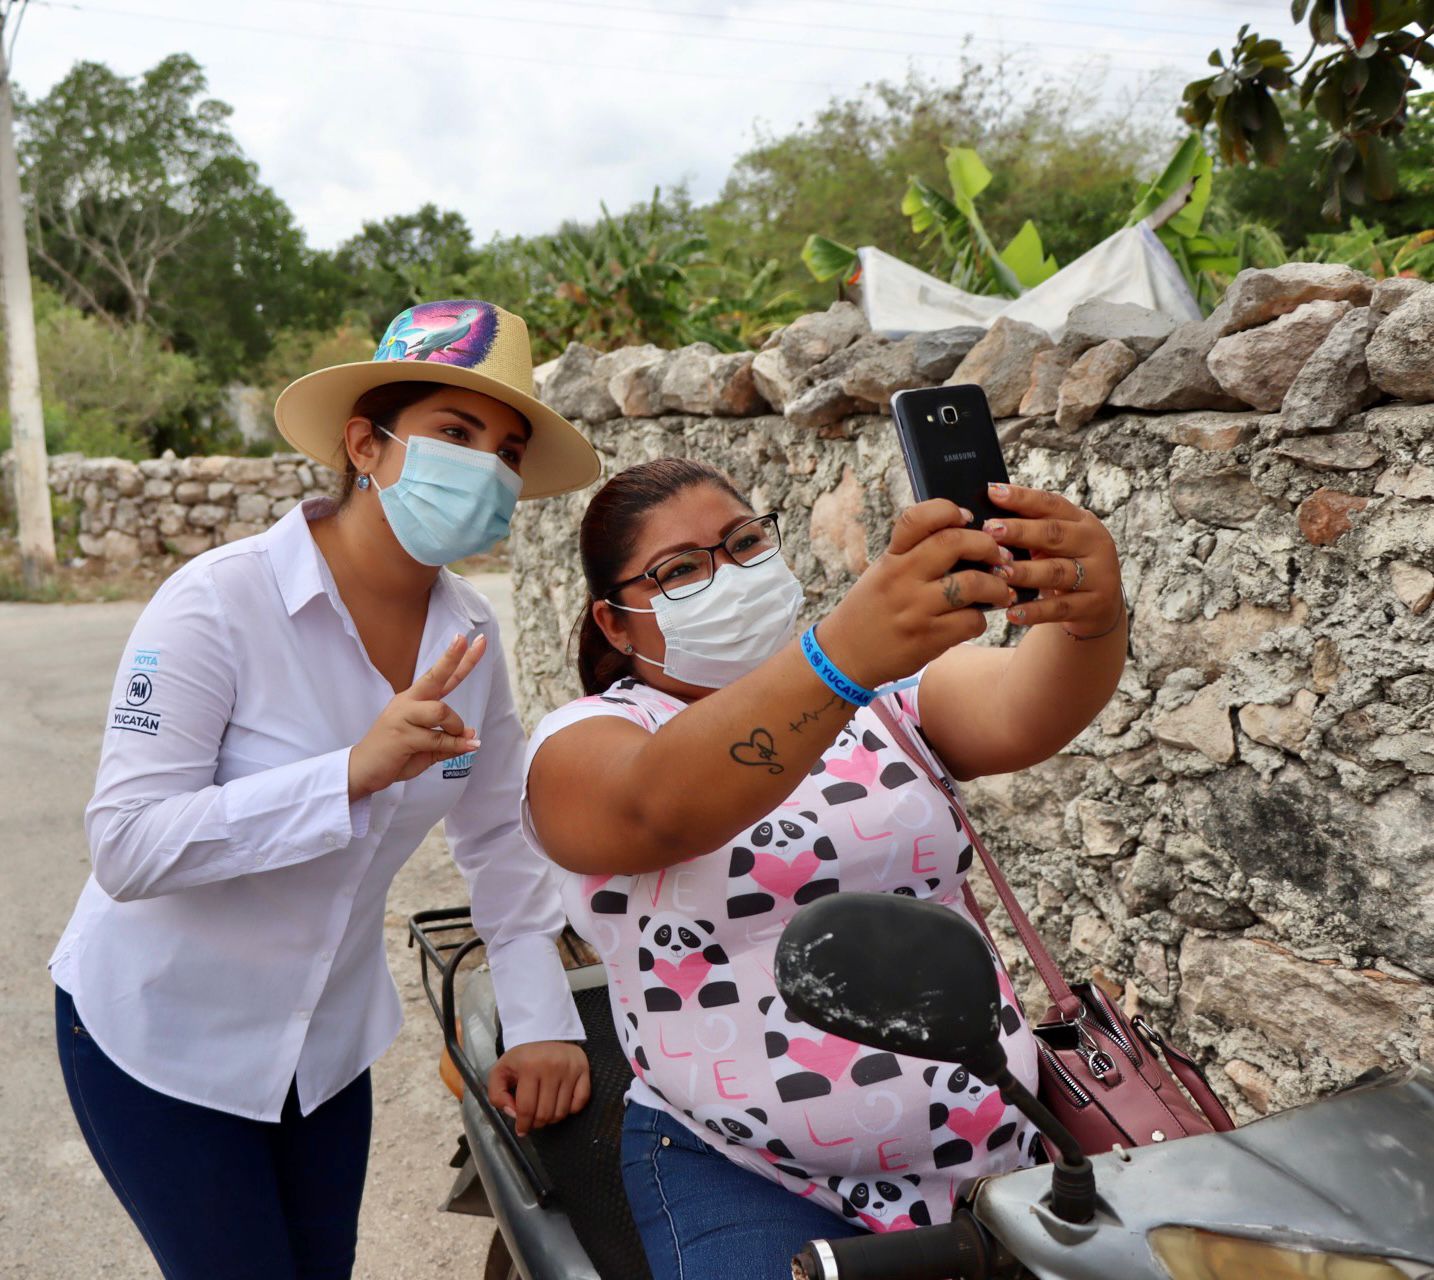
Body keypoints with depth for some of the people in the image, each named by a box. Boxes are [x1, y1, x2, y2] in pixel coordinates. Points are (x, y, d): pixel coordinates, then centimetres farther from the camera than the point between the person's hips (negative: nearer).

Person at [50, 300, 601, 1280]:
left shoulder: (469, 633, -7)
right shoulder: (221, 602, -23)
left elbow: (498, 837, 1)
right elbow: (125, 847, -27)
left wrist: (542, 1019, -4)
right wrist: (355, 770, -37)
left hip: (328, 1039, 5)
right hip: (162, 1037, -5)